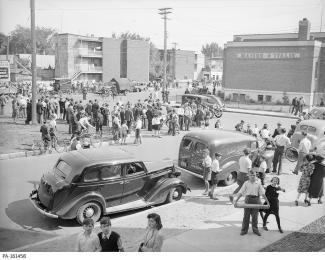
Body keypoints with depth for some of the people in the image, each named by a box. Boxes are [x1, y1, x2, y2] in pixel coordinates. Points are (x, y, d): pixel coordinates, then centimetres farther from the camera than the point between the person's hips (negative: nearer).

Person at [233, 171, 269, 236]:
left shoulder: (258, 183, 4)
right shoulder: (246, 183, 3)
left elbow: (263, 193, 5)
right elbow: (241, 192, 0)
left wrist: (267, 201, 1)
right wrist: (236, 201, -5)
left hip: (256, 200, 0)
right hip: (248, 199, 0)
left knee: (255, 216, 6)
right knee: (246, 216, 3)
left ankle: (255, 230, 18)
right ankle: (244, 230, 11)